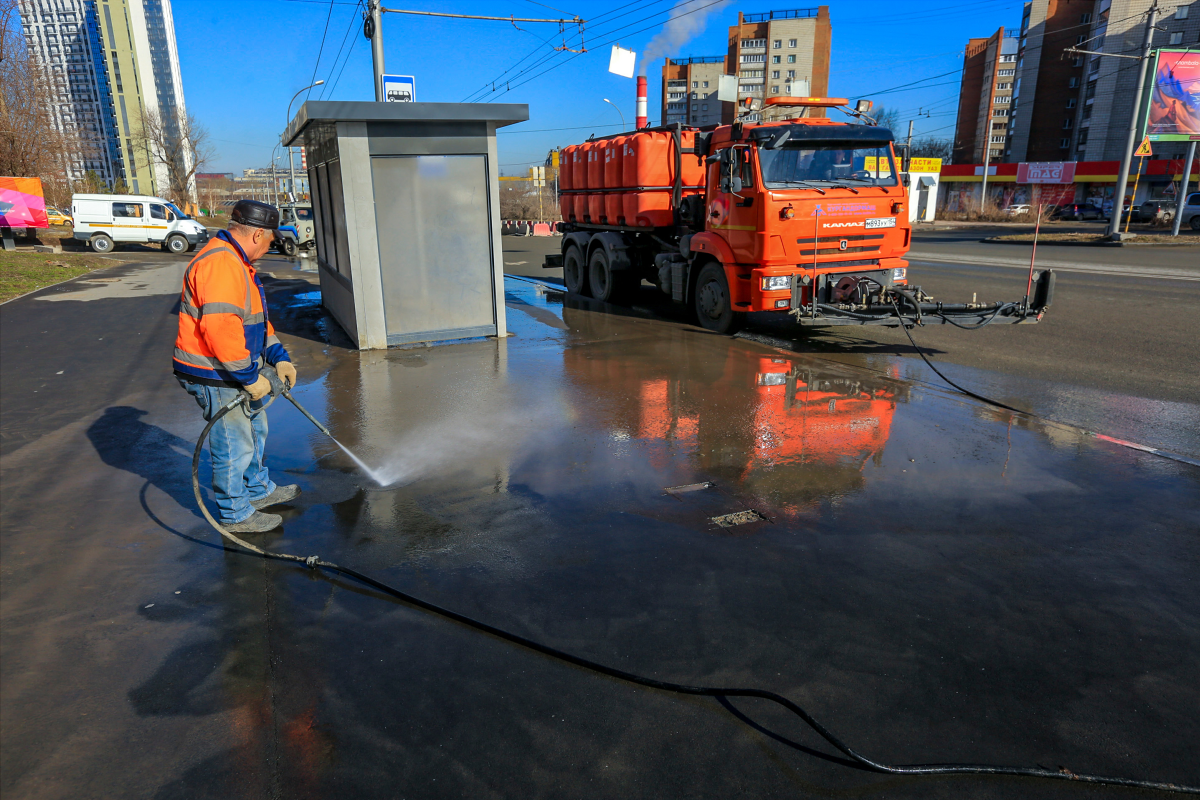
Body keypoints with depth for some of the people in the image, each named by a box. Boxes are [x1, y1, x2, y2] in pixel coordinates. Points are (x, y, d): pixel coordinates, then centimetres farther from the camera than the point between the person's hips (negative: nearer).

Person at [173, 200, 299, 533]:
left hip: (232, 371, 11)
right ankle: (236, 515, 18)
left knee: (254, 429, 24)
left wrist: (279, 358, 11)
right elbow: (220, 328, -32)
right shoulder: (220, 264, -24)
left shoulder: (236, 262, 12)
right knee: (234, 446, 2)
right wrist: (250, 378, -25)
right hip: (213, 376, -11)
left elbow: (257, 318, 19)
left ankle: (258, 490, 42)